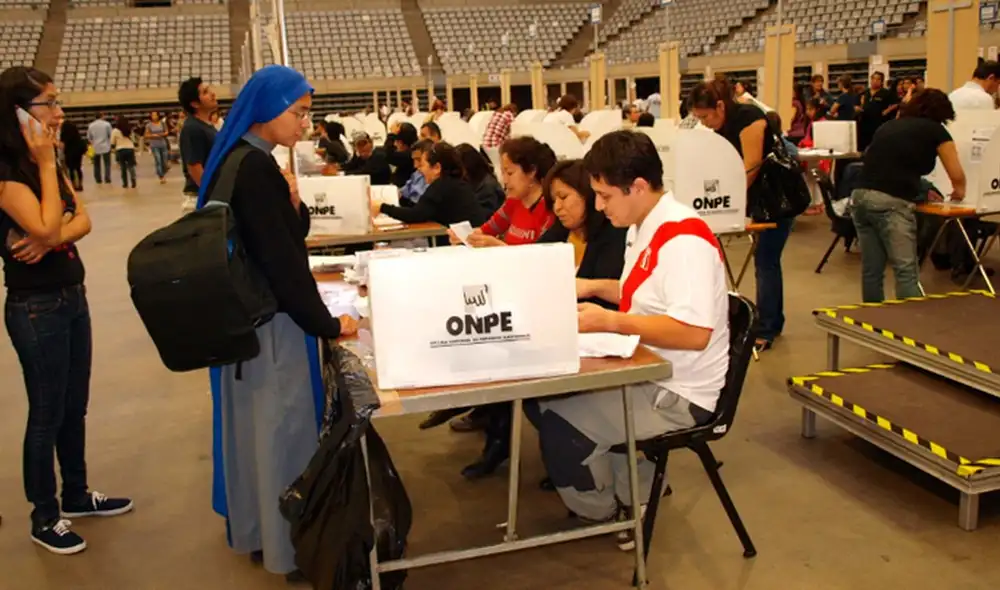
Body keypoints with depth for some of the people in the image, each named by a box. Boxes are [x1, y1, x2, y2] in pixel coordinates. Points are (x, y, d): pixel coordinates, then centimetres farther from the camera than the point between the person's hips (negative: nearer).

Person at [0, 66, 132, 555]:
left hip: (72, 297, 8)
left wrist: (49, 237, -19)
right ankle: (44, 517, 20)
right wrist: (46, 163, -20)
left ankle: (76, 495, 34)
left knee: (74, 407, 18)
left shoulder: (45, 163, 9)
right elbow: (46, 226, -28)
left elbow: (82, 220, 1)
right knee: (47, 414, 4)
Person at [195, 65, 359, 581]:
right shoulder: (256, 168, -21)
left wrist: (293, 202, 0)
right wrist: (326, 323, -15)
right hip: (271, 321, -10)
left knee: (253, 423, 19)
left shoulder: (238, 161, 9)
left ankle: (254, 529, 36)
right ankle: (289, 547, 18)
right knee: (282, 427, 3)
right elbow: (280, 259, -21)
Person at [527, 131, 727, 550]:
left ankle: (612, 512, 12)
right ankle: (624, 489, 17)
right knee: (541, 394, 10)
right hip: (647, 373, 10)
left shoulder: (683, 238, -24)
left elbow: (695, 333, -32)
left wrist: (608, 322, -28)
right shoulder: (644, 227, 7)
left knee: (558, 423, -15)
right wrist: (593, 287, 8)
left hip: (679, 394, -10)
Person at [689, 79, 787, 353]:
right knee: (767, 260, 12)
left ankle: (764, 331, -4)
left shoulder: (747, 117, -21)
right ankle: (774, 322, 22)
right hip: (758, 197, 9)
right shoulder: (721, 129, 5)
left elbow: (751, 166, -25)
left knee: (765, 261, -8)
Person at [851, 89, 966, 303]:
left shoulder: (888, 125, 25)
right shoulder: (935, 130, 10)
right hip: (891, 202, -6)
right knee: (906, 271, -2)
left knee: (871, 269, 12)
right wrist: (958, 192, 33)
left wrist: (917, 189, 37)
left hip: (861, 196, 6)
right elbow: (957, 176, 11)